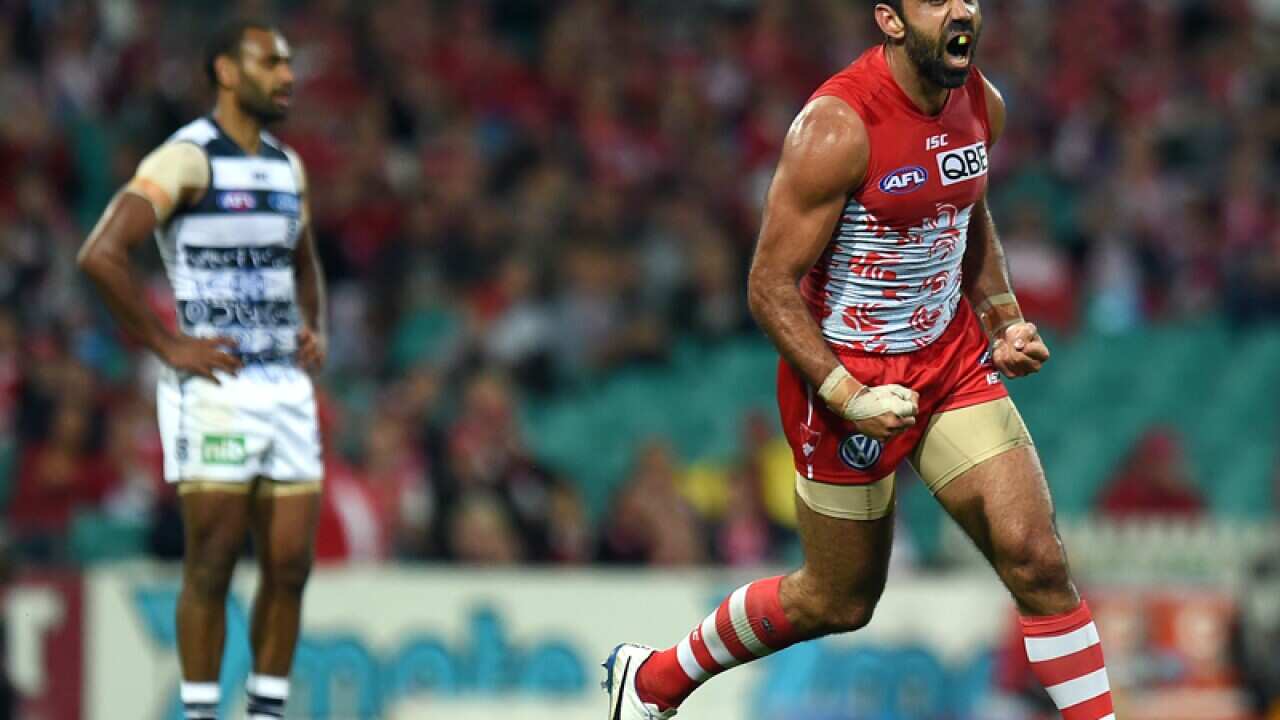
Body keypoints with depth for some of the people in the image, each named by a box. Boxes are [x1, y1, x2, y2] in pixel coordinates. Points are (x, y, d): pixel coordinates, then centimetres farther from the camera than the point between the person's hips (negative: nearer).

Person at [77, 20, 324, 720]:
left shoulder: (287, 165, 15)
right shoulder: (188, 158, -10)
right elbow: (100, 255, -19)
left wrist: (315, 329, 13)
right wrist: (168, 345, -16)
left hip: (288, 388, 7)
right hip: (215, 389, -7)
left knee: (289, 565, 4)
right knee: (211, 566, -4)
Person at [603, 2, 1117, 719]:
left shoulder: (984, 105, -1)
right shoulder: (838, 127, -24)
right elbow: (772, 285, -19)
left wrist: (1005, 321, 6)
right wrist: (848, 397, -26)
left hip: (953, 362, 6)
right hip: (845, 372, -5)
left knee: (1038, 559, -9)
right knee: (840, 601, 11)